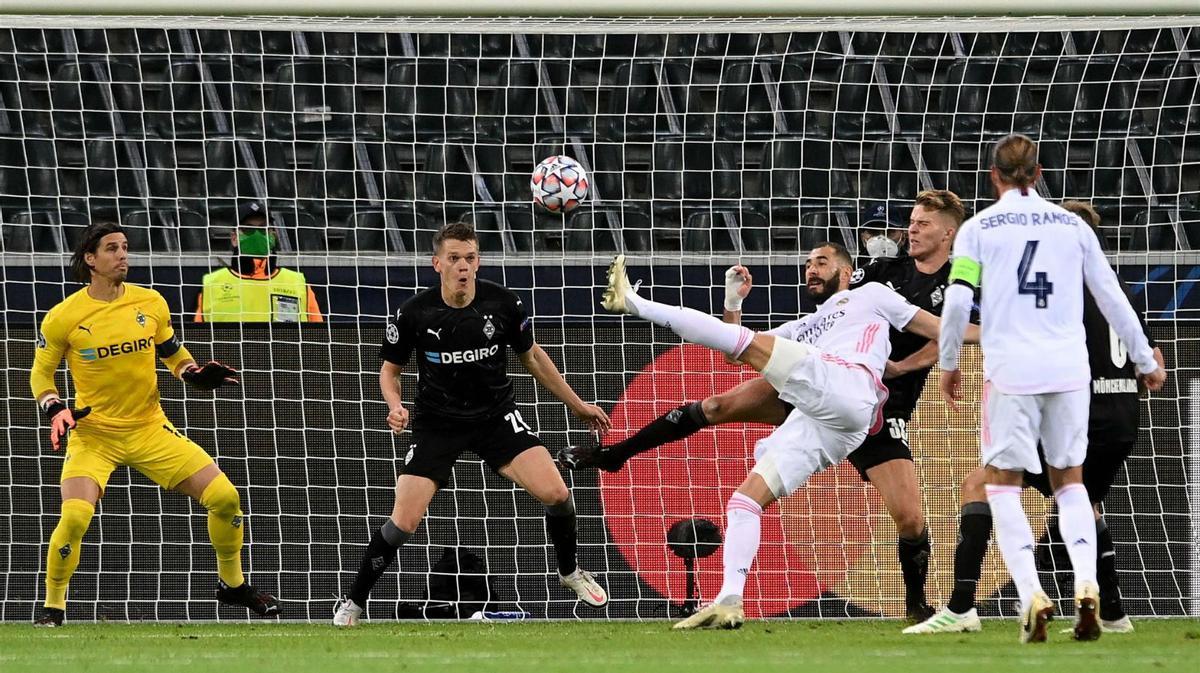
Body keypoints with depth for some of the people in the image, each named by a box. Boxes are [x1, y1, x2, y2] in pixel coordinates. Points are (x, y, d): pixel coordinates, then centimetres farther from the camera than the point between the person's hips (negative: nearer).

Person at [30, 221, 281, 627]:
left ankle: (232, 585, 19)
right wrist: (56, 410, -16)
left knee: (224, 497, -5)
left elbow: (174, 355, 15)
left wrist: (198, 376, -6)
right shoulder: (63, 318, -9)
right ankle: (53, 606, -5)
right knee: (75, 516, -26)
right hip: (93, 433, -3)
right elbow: (40, 375, 2)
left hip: (150, 429, 3)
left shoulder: (151, 304, 0)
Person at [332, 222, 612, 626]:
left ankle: (569, 572, 14)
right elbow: (390, 370, 1)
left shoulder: (504, 303, -10)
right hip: (437, 423, -2)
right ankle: (353, 602, 8)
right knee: (403, 523, -13)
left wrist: (576, 405, 14)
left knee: (556, 494, -15)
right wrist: (396, 407, -20)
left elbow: (531, 356, 8)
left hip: (496, 417, 2)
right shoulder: (414, 314, -15)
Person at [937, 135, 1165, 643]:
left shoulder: (978, 228, 3)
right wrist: (1145, 361, 23)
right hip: (1069, 369, 3)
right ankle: (1087, 586, -5)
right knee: (1069, 479, 15)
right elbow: (1112, 298, 12)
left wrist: (948, 364, 9)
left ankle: (1032, 596, -11)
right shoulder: (1072, 225, 10)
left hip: (1010, 370, -3)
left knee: (1003, 483, 6)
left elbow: (957, 301, -5)